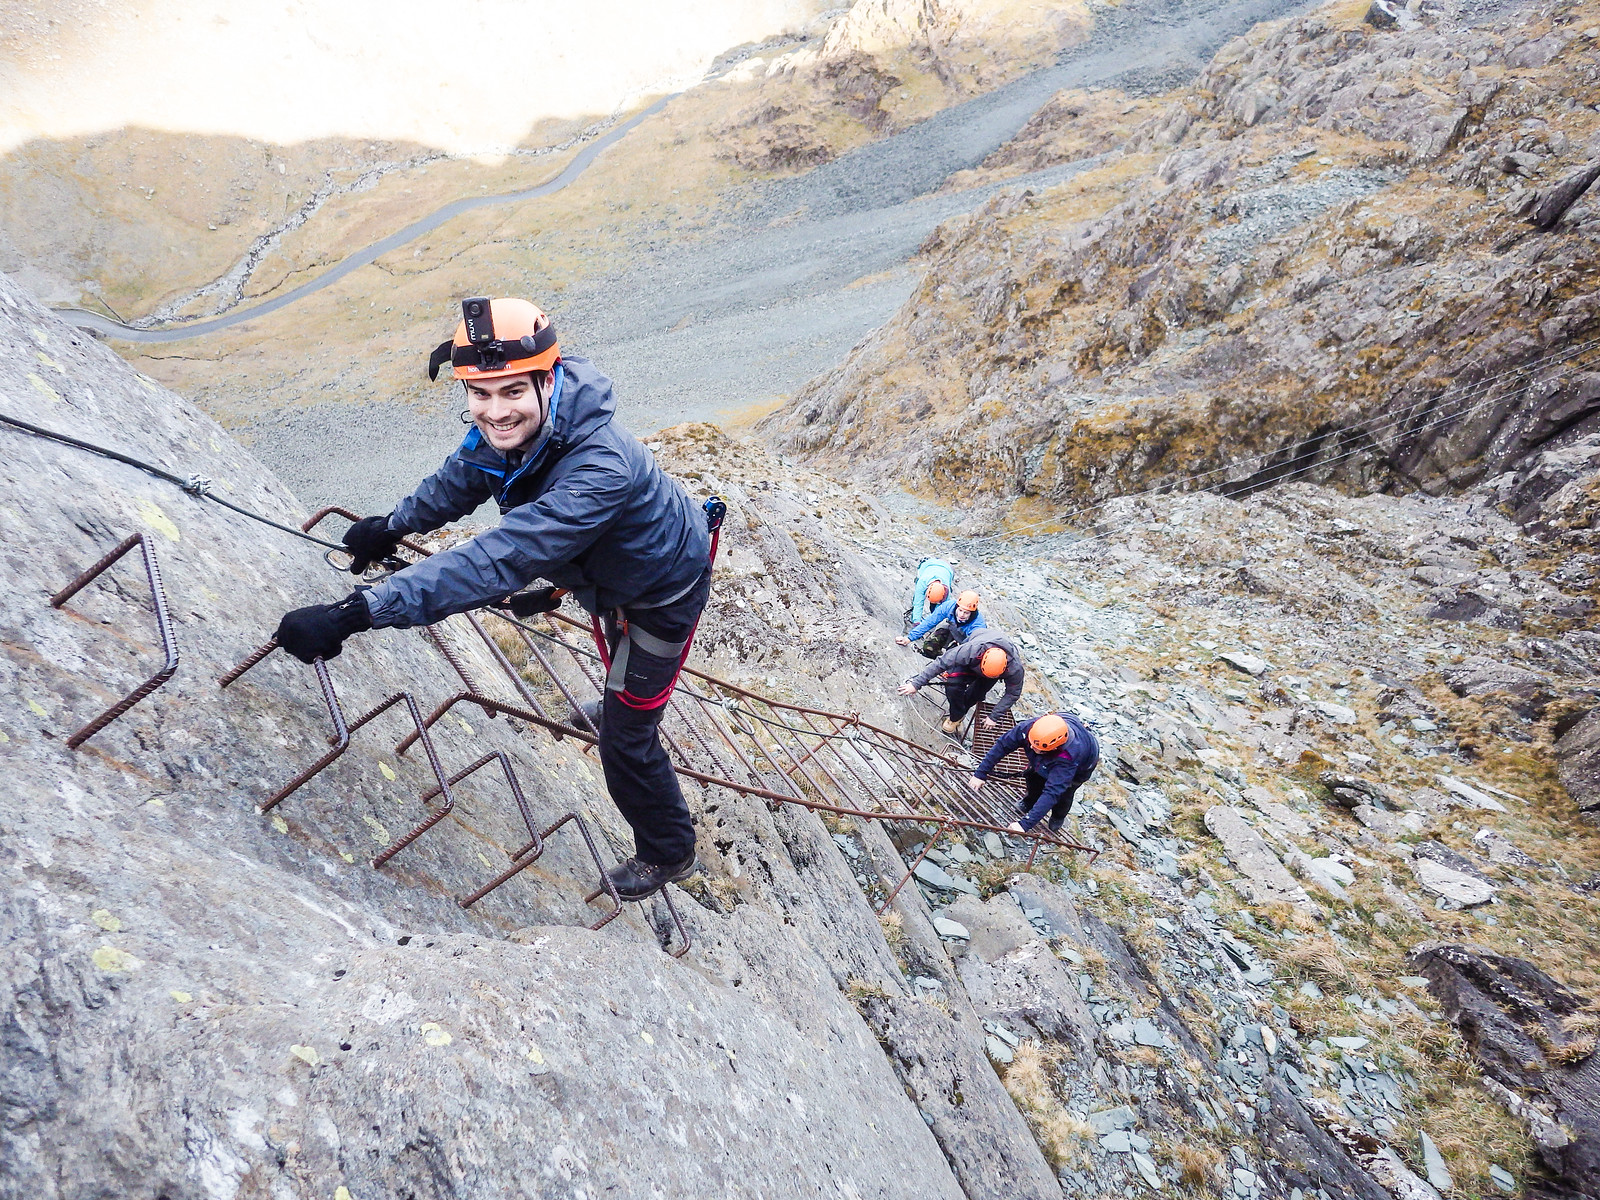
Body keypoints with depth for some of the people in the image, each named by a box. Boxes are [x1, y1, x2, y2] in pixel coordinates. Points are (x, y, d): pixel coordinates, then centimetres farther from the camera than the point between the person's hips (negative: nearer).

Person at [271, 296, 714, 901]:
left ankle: (670, 854, 29)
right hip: (615, 568, 8)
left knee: (626, 739, 2)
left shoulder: (599, 470, -46)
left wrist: (356, 613, -57)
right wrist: (392, 524, 17)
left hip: (664, 591, -8)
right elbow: (459, 479, 4)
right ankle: (621, 703, 73)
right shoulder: (507, 429, -20)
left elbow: (497, 560, -54)